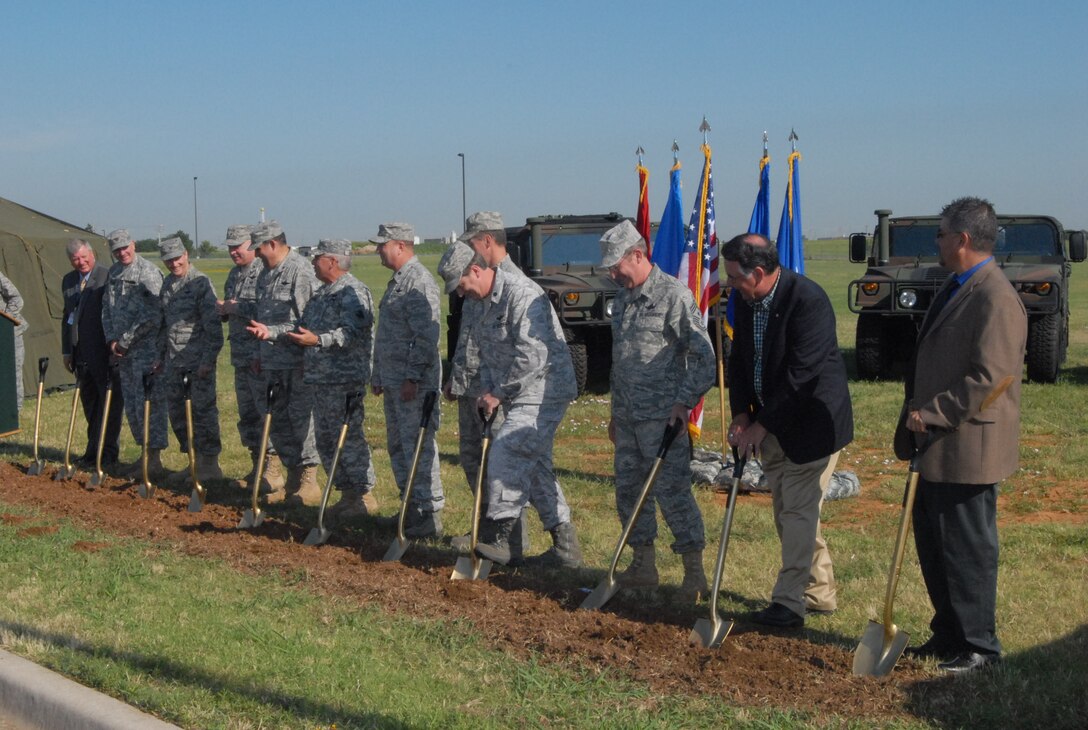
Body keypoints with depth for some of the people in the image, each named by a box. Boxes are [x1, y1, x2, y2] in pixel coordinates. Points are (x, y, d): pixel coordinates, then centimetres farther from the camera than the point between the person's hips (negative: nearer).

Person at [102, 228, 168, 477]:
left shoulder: (148, 272, -10)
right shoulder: (113, 273, 15)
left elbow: (151, 315, -17)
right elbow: (107, 309, 18)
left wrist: (125, 341, -12)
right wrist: (112, 340, 3)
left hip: (146, 347, -8)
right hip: (122, 351, 8)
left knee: (149, 403, -8)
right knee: (131, 404, 12)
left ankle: (155, 461, -6)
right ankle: (146, 454, 22)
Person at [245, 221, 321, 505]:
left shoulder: (300, 271, -13)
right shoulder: (266, 274, 16)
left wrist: (272, 332, -25)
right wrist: (261, 353, 22)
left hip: (297, 361, -9)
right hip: (273, 361, 9)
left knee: (301, 418, -4)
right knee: (277, 421, 12)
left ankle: (309, 483, 4)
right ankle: (293, 480, 23)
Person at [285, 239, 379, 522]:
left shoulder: (352, 292, -13)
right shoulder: (322, 293, 18)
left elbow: (352, 332, -24)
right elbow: (306, 328, 24)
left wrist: (318, 340, -34)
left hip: (344, 380, -10)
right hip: (320, 379, 10)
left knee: (348, 437, -7)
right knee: (325, 438, 13)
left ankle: (364, 496, 1)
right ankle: (347, 494, 21)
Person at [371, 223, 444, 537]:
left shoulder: (418, 281, -15)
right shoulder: (397, 281, 17)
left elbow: (426, 336, -22)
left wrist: (412, 377, -22)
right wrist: (378, 375, 23)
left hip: (415, 383, -11)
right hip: (393, 380, 11)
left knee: (418, 446, -7)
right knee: (398, 446, 15)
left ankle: (431, 513, -1)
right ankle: (412, 507, 25)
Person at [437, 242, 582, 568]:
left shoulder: (521, 294, -18)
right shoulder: (487, 304, 14)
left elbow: (533, 356, -25)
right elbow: (488, 354, 23)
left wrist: (499, 394, -17)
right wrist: (487, 390, 5)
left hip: (542, 395, -10)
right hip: (518, 398, 10)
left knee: (505, 455, -18)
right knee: (535, 467, 11)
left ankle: (496, 538, -13)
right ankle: (565, 545, 18)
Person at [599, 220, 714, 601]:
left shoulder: (673, 294, -11)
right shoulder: (622, 298, 14)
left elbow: (703, 355, -13)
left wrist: (684, 402, -18)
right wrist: (615, 412, 21)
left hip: (662, 417, -8)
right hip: (628, 416, 8)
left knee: (672, 491, -7)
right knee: (629, 490, 11)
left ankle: (694, 572, 1)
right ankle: (643, 566, 23)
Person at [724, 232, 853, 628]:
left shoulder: (808, 300, -23)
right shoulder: (745, 300, 1)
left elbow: (801, 374, -25)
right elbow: (739, 359, 9)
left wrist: (762, 425, -19)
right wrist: (741, 415, -3)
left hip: (811, 423, -8)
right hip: (771, 424, 8)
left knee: (798, 510, -6)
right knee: (787, 511, 14)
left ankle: (789, 601, 1)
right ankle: (819, 592, 26)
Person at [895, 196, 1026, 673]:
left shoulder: (995, 298, -18)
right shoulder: (957, 288, 15)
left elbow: (989, 379, -24)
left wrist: (931, 414, -19)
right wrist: (917, 419, 15)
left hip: (966, 448, -10)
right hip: (936, 445, 10)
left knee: (967, 549, 0)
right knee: (932, 543, 15)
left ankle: (979, 647, 12)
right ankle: (948, 636, 27)